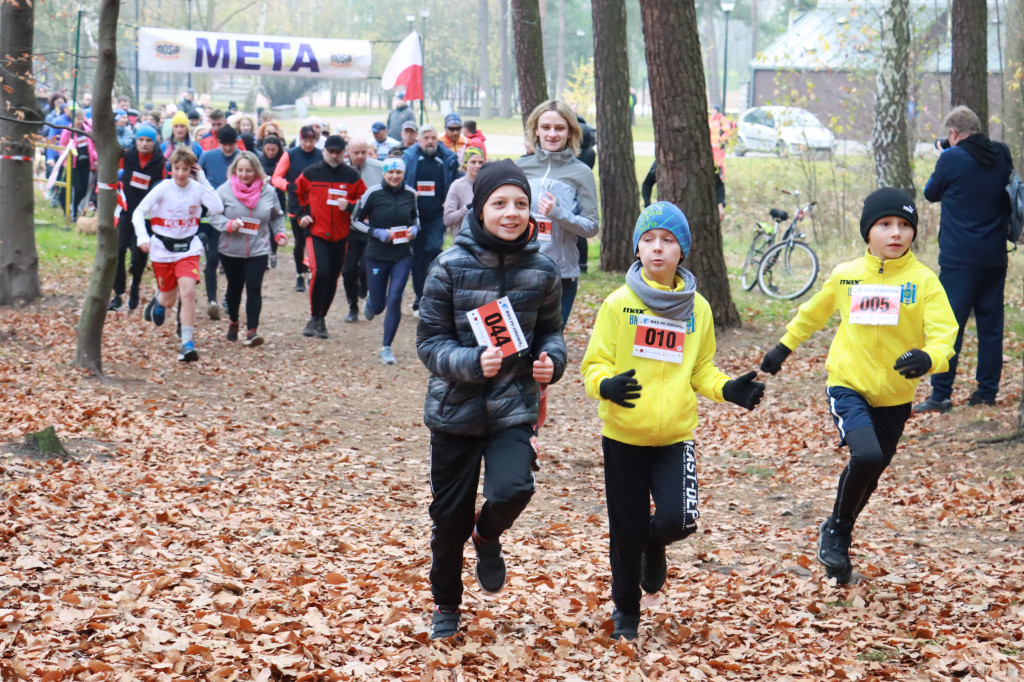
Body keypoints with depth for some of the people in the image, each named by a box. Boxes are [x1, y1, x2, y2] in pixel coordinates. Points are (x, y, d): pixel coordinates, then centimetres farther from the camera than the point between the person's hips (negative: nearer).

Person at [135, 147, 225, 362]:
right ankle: (159, 298, 51)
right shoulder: (163, 189, -10)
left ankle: (188, 343, -18)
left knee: (188, 291, -22)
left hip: (188, 249, 0)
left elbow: (218, 208, -21)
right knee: (169, 300, 11)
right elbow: (139, 212, -10)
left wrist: (203, 180, -19)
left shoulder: (197, 188, -6)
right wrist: (142, 237, -26)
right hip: (163, 249, 0)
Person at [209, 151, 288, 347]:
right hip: (231, 250, 0)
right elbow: (214, 216, -6)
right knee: (234, 287, 15)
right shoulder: (225, 190, -7)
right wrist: (229, 224, -22)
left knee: (254, 288, -11)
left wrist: (279, 233, -1)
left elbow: (277, 217, 13)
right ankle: (233, 322, 38)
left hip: (258, 250, 0)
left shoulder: (268, 191, 0)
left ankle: (252, 329, -10)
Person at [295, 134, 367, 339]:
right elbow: (296, 194, 15)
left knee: (333, 278, 8)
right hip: (316, 232, -2)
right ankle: (314, 318, -4)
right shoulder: (310, 173, 1)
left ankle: (322, 318, 25)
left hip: (340, 235, 2)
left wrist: (349, 205, -13)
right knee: (319, 272, -19)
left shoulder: (352, 176, 3)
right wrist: (302, 215, 2)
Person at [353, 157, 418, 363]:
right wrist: (377, 233, -15)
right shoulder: (373, 193, -9)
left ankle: (386, 347, 3)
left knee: (394, 300, -10)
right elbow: (356, 221, -2)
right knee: (378, 306, 7)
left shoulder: (410, 194, 0)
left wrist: (414, 229, -4)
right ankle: (371, 302, 47)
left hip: (403, 256, 1)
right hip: (377, 256, -1)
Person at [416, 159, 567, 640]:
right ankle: (446, 605, 35)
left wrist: (551, 360, -9)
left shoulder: (541, 271, -2)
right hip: (455, 407, -1)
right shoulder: (451, 267, -9)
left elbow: (550, 331, 13)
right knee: (450, 515, 9)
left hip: (513, 407, 1)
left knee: (512, 490, -23)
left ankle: (488, 536, 15)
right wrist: (472, 362, -24)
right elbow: (429, 342, -7)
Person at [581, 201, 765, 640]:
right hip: (624, 434, -1)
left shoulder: (697, 308, 4)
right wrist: (607, 385, -25)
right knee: (626, 531, 4)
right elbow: (594, 365, -3)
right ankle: (625, 612, 28)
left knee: (677, 519, -15)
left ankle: (654, 546, 23)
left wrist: (729, 390, -5)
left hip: (676, 436, 1)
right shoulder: (619, 304, -4)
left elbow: (701, 371, 14)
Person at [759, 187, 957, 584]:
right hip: (848, 387, -1)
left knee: (867, 476, 14)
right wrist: (785, 347, 25)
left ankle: (840, 541, 41)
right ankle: (834, 529, -1)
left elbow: (944, 335, -18)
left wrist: (928, 358, -39)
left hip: (894, 398, 1)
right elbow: (814, 313, 16)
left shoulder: (924, 281, -9)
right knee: (867, 457, -26)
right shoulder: (845, 276, -3)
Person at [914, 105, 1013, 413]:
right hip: (995, 256, 6)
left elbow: (931, 193, 3)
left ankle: (941, 395, -6)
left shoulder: (952, 158, -12)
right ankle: (987, 390, 13)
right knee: (991, 324, 10)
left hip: (960, 257, -6)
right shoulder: (1002, 155, 5)